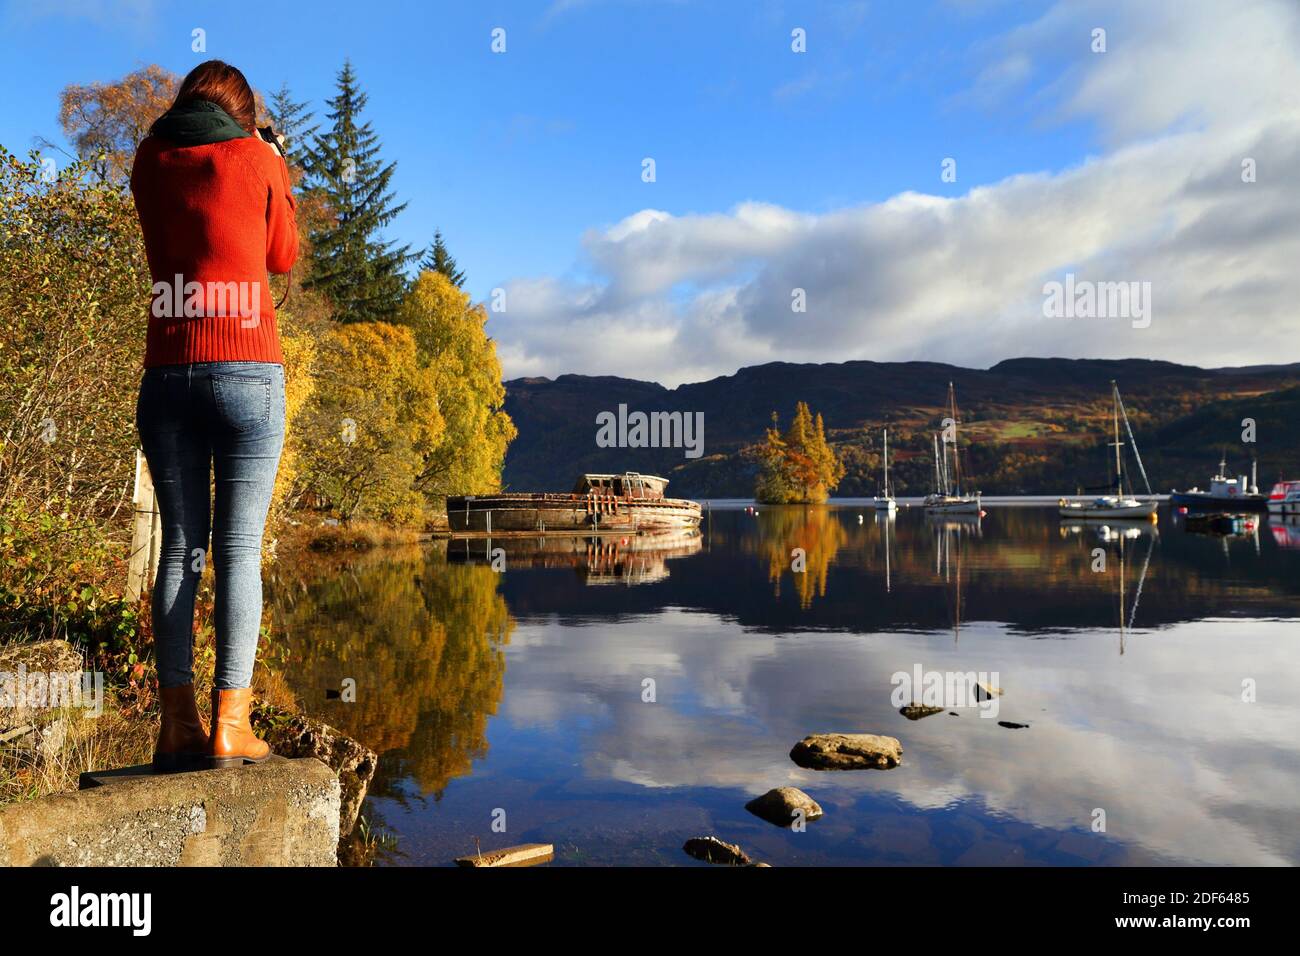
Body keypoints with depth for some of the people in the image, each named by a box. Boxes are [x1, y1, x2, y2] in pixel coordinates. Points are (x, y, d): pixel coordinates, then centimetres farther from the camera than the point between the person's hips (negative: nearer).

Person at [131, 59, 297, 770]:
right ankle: (229, 725, -5)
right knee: (239, 547, -4)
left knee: (180, 546, 6)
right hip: (247, 372, -3)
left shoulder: (150, 161, 13)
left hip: (167, 375, 4)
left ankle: (177, 723, 4)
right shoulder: (256, 158, 4)